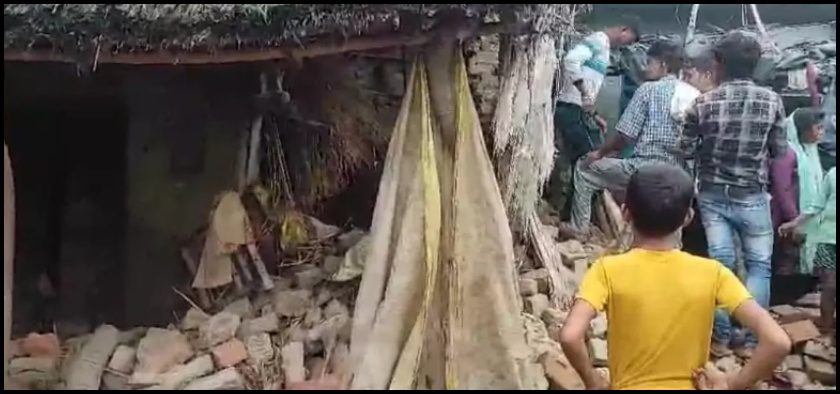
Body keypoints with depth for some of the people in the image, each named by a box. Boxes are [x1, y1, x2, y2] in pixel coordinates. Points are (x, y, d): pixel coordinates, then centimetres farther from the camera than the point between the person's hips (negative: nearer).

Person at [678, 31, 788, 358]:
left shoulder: (705, 102, -8)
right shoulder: (772, 101, -7)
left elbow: (685, 150, -2)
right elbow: (780, 151, 0)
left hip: (713, 195, 1)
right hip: (753, 196, -1)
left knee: (720, 264, 3)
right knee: (759, 265, 10)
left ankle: (721, 338, 8)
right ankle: (750, 340, 9)